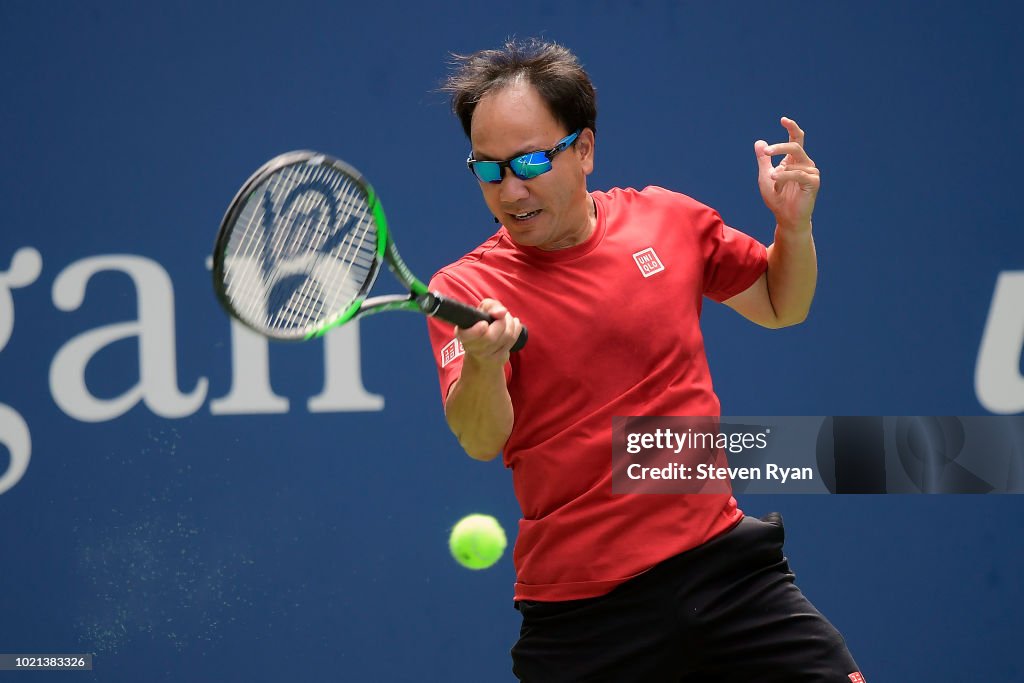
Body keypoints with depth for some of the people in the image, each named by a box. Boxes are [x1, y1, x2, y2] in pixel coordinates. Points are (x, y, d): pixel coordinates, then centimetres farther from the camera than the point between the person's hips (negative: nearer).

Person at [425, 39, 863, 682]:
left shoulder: (670, 219, 5)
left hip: (721, 560, 2)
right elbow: (482, 440, -18)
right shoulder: (465, 289, -4)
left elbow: (780, 307, 20)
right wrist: (482, 361, -39)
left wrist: (794, 226, 1)